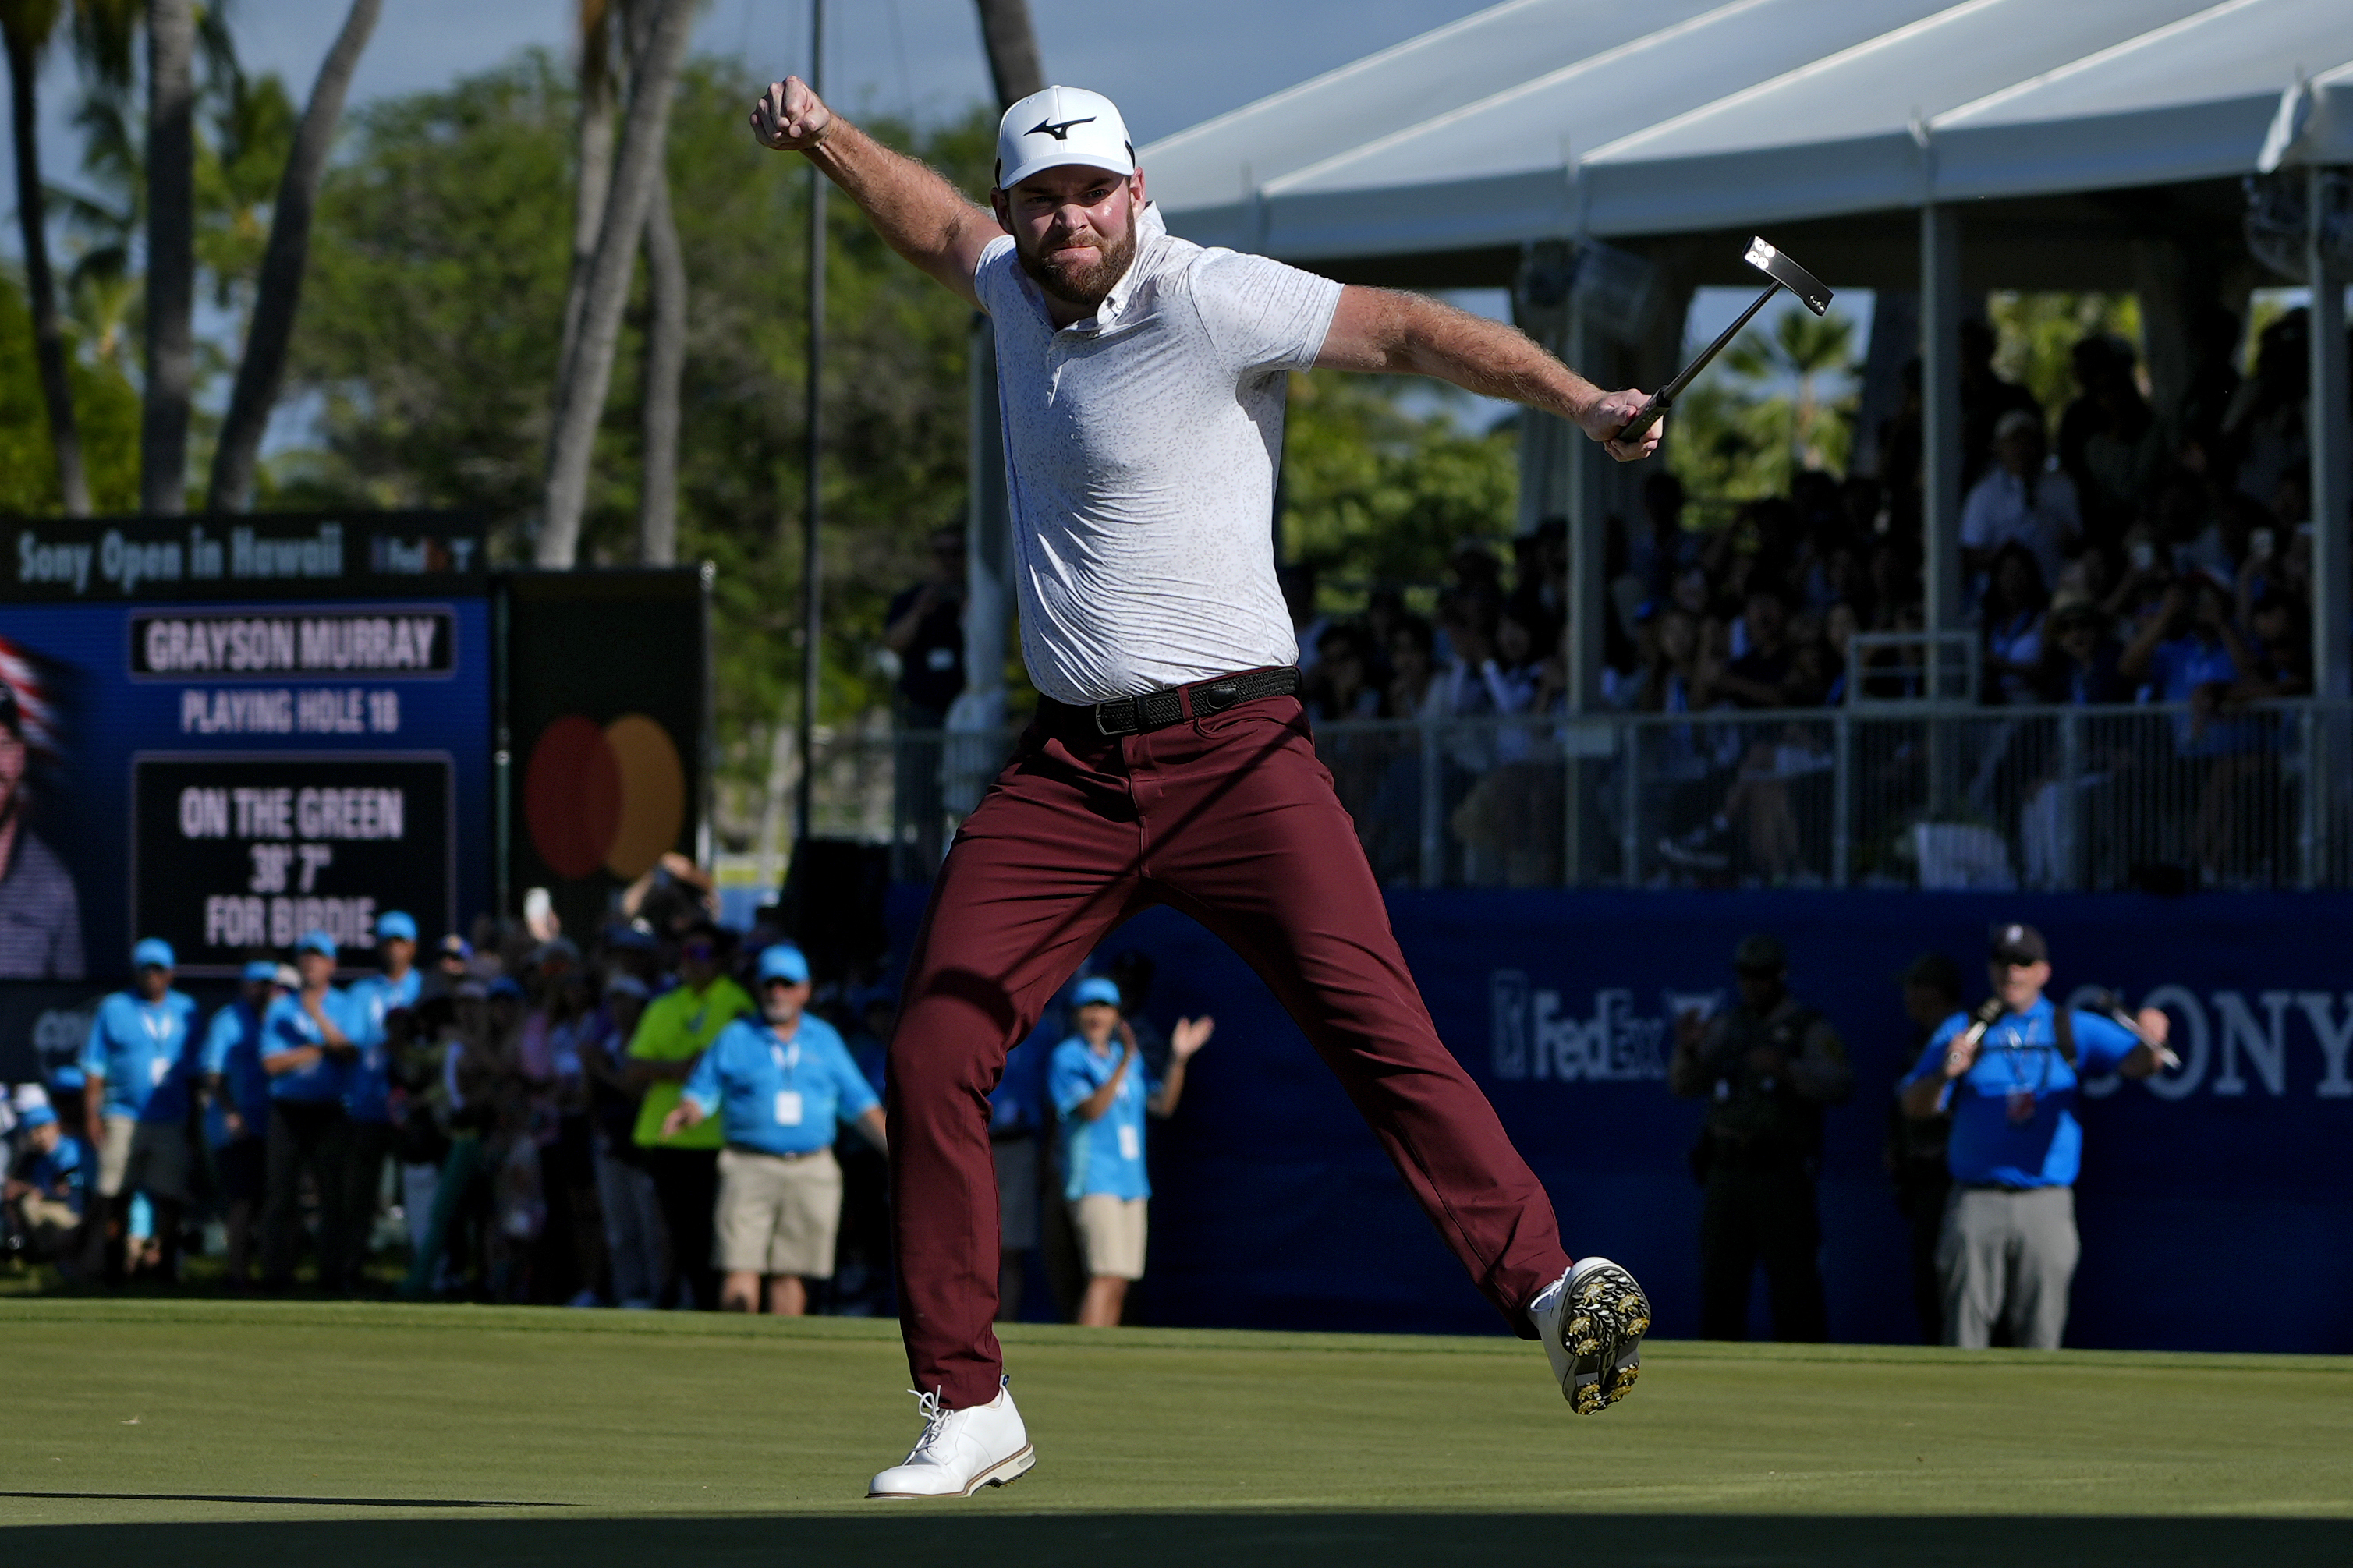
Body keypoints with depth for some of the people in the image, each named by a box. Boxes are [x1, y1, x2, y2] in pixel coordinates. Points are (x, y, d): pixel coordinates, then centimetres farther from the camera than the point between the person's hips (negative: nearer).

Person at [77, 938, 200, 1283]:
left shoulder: (186, 1010, 12)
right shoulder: (113, 1009, 5)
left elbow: (195, 1068, 16)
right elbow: (94, 1069, 3)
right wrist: (92, 1116, -6)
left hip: (171, 1122, 2)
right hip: (124, 1121, -2)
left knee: (170, 1199, 0)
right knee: (114, 1199, -5)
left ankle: (169, 1268, 6)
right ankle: (111, 1271, -1)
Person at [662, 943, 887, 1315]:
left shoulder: (825, 1040, 14)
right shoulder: (735, 1039, 9)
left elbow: (860, 1104, 16)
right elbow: (701, 1095, 7)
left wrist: (896, 1149, 6)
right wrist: (683, 1115, -16)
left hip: (811, 1170, 2)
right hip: (749, 1168, -2)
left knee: (792, 1271, 0)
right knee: (740, 1267, -12)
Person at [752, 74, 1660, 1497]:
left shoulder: (1210, 302, -10)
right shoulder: (1017, 290, 11)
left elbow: (1405, 328, -14)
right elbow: (947, 228, 34)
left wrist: (1579, 399, -22)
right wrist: (828, 141, 30)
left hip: (1233, 751, -6)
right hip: (1068, 776, 6)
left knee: (1379, 1024, -22)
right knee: (932, 1058, -1)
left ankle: (1550, 1290, -31)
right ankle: (967, 1415, 9)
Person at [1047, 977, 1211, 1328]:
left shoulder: (1128, 1057, 17)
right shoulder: (1068, 1058, -5)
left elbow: (1163, 1104, 14)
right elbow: (1091, 1109, -19)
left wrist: (1178, 1059, 0)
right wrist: (1124, 1065, -29)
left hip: (1131, 1183, 8)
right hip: (1093, 1181, -8)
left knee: (1120, 1284, 6)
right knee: (1105, 1277, -19)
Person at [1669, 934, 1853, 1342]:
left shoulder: (1810, 1029, -1)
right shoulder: (1726, 1028, 15)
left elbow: (1840, 1085, -16)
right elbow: (1686, 1085, 9)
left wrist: (1787, 1069, -31)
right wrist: (1687, 1050, -12)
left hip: (1782, 1176, -5)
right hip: (1727, 1171, 5)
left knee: (1794, 1285, -7)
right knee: (1719, 1283, 6)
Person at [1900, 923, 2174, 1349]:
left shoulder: (2076, 1030, 11)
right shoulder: (1961, 1031, 11)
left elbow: (2137, 1063, -4)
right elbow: (1915, 1107, 4)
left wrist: (2150, 1041, -27)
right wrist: (1945, 1074, -17)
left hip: (2047, 1206, 0)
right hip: (1976, 1202, 0)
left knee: (2040, 1339, -1)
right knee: (1964, 1334, -5)